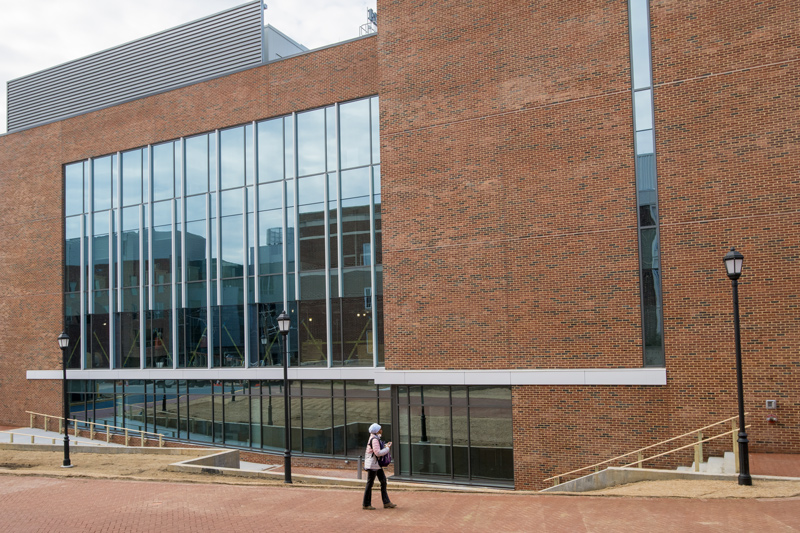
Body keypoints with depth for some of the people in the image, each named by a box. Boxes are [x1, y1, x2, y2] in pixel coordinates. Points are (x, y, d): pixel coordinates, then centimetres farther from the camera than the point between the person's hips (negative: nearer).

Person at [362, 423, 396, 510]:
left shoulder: (376, 438, 11)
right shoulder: (374, 440, -20)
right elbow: (378, 453, -25)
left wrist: (386, 446, 10)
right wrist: (387, 448, -15)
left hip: (377, 464, 10)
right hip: (372, 464, -10)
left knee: (383, 481, 10)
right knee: (370, 484, -1)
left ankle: (386, 502, 15)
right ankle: (366, 505, 8)